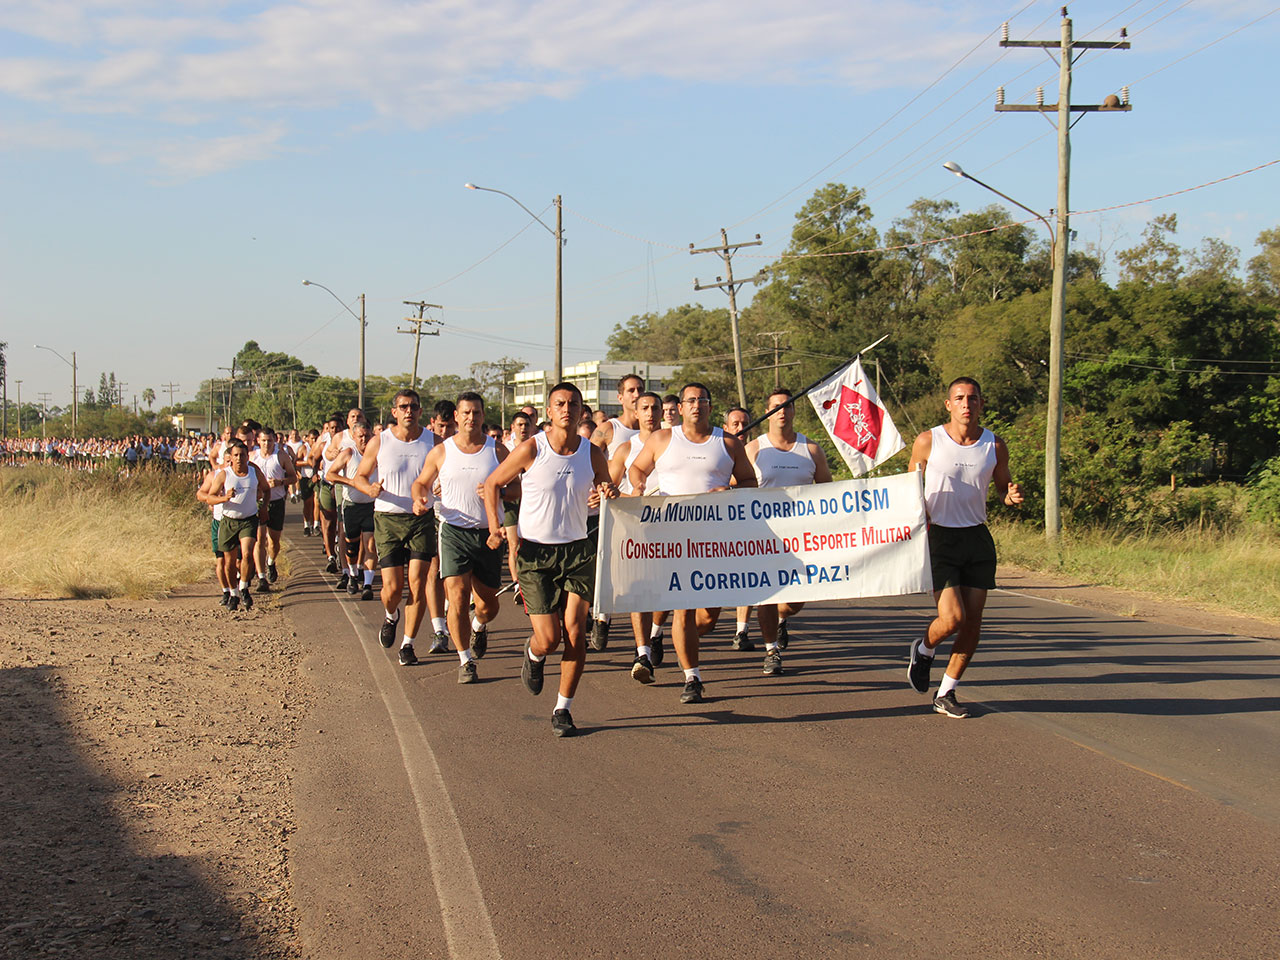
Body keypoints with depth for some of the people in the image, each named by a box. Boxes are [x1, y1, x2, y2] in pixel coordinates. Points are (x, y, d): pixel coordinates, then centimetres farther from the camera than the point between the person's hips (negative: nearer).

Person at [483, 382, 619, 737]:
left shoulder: (593, 454, 1)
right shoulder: (531, 449, -8)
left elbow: (605, 491, 18)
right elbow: (493, 484, 3)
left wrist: (610, 494, -7)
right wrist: (495, 526, -10)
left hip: (578, 551, 2)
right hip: (535, 552, -2)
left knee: (575, 633, -7)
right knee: (549, 638, -7)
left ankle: (563, 710, 7)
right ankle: (533, 655, 32)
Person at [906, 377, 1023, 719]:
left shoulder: (995, 446, 3)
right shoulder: (928, 442, -4)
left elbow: (1002, 488, 15)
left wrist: (1012, 496, -9)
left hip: (978, 538, 4)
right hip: (938, 537, -4)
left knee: (973, 620, 2)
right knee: (952, 618, -15)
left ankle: (945, 695, 17)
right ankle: (924, 650, 20)